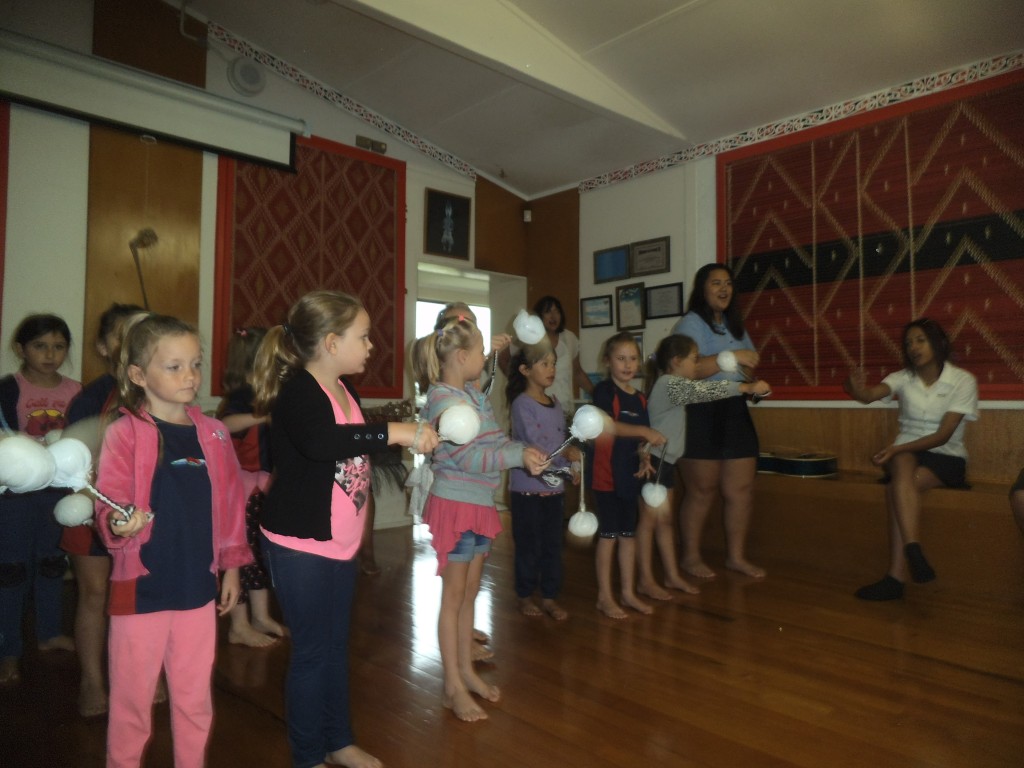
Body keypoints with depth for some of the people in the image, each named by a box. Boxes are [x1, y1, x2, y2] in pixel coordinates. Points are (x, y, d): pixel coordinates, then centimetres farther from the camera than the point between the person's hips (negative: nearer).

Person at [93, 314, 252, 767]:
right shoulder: (123, 434, -8)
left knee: (195, 698, 17)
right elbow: (109, 509, -12)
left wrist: (231, 565, 10)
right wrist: (120, 525, -34)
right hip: (140, 588, -3)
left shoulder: (213, 434, 3)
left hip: (198, 587, 4)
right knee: (132, 699, 12)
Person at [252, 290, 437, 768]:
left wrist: (414, 438, 15)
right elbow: (319, 442, -42)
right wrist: (392, 433, -38)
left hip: (341, 543, 9)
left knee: (336, 645, 20)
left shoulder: (340, 389, 8)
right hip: (300, 546, -8)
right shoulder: (297, 390, -20)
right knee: (312, 651, 6)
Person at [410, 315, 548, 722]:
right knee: (454, 595, 4)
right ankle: (453, 686, 17)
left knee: (470, 592, 17)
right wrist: (519, 456, -26)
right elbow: (468, 457, -24)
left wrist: (526, 452, -7)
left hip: (481, 504, 8)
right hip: (455, 505, -8)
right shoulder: (443, 399, -18)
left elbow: (496, 441, 9)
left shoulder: (474, 394, 8)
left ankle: (466, 670, 32)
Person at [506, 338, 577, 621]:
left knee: (553, 544, 12)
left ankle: (550, 596, 24)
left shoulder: (555, 402, 10)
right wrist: (567, 456, -15)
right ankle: (525, 596, 23)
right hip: (527, 488, -6)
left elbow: (562, 441, 11)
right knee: (529, 545, 6)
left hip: (555, 487, 7)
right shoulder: (522, 404, -13)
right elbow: (534, 446, -21)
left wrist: (571, 467, -3)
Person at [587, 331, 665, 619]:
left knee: (629, 533, 13)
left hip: (630, 474, 6)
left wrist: (644, 457, -2)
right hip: (606, 473, -6)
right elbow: (608, 425, -25)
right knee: (609, 534, 1)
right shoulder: (604, 390, -9)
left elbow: (639, 440, 16)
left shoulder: (640, 398, 11)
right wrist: (644, 431, -30)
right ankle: (604, 596, 13)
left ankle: (628, 592, 26)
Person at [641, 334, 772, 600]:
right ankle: (645, 580, 8)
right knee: (650, 519, -1)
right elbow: (704, 391, -29)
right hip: (654, 460, -10)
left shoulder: (673, 384, 14)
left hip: (665, 460, 10)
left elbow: (700, 391, 18)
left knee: (665, 519, 14)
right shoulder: (669, 384, -18)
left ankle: (672, 575, 23)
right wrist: (747, 387, -31)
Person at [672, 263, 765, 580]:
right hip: (701, 414, -7)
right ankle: (691, 556, 19)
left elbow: (748, 363, 26)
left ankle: (736, 555, 22)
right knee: (702, 491, 3)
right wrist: (731, 356, -23)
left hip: (735, 412, 7)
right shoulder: (690, 324, -9)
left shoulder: (735, 325, 16)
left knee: (741, 490, 8)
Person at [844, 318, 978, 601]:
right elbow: (870, 394, -20)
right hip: (906, 452, 2)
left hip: (946, 457, -2)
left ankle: (896, 577, -32)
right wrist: (856, 389, -46)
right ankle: (914, 551, -46)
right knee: (902, 472, -36)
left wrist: (897, 448, -27)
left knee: (897, 489, -32)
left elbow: (943, 435, -14)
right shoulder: (902, 377, 2)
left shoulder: (963, 381, -5)